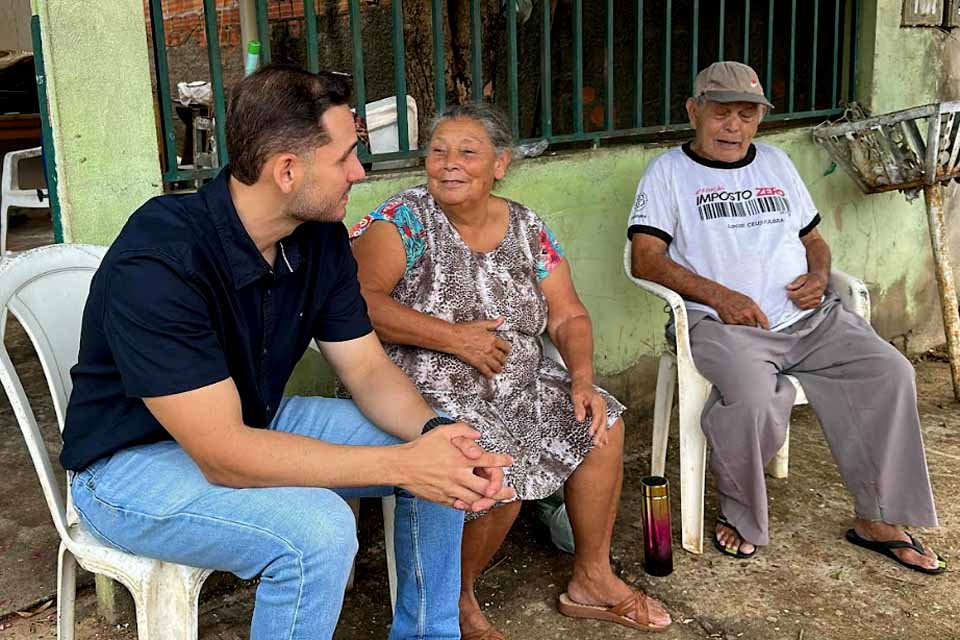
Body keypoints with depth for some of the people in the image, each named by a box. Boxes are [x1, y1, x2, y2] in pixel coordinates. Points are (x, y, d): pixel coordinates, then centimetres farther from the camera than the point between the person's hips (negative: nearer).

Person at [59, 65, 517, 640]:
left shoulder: (321, 237, -7)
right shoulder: (157, 264, -31)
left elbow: (368, 368, -3)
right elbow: (223, 455, -33)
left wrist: (434, 434, -24)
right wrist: (402, 465, -34)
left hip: (254, 424, 7)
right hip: (134, 461, -7)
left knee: (443, 458, -3)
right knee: (318, 530, -33)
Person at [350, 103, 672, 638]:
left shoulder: (526, 227, 5)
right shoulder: (404, 219, -10)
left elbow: (568, 317, 6)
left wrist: (583, 379, -12)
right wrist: (453, 337, -24)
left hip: (520, 383, 6)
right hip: (424, 389, -6)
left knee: (603, 423, -5)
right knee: (502, 468, -27)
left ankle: (592, 579, 14)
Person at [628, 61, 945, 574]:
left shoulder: (775, 163, 23)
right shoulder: (669, 171, 6)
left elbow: (813, 239, 28)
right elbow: (646, 259, -7)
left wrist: (818, 276, 3)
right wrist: (718, 295, -18)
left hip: (808, 318, 6)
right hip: (722, 322, -5)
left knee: (890, 372, -15)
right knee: (753, 398, -34)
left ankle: (878, 520, -3)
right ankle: (740, 518, -8)